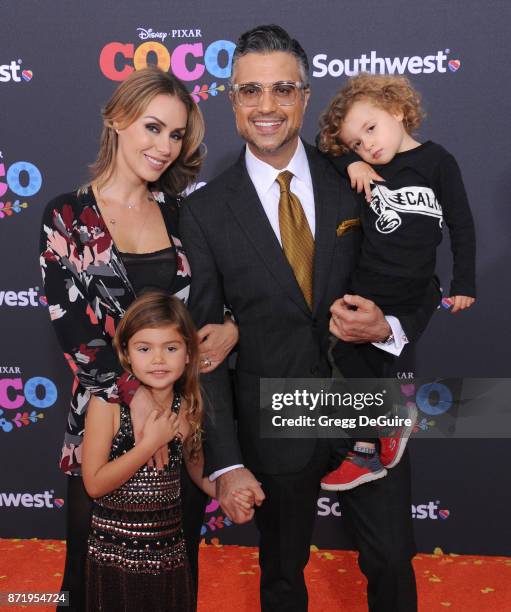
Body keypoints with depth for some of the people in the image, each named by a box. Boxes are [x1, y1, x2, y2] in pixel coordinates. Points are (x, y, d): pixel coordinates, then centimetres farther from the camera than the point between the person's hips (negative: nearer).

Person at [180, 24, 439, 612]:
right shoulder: (204, 212, -9)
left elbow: (423, 286, 4)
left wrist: (389, 326, -19)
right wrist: (224, 463, -15)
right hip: (274, 426, -1)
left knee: (393, 563, 16)